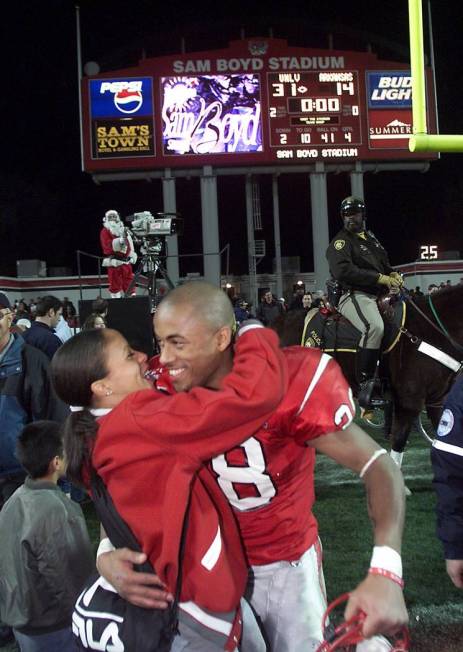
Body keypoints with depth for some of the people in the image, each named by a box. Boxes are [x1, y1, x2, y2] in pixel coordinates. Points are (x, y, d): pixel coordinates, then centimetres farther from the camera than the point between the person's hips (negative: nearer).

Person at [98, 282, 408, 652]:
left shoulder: (290, 383, -27)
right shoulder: (162, 390, -16)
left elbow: (376, 464, -24)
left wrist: (385, 571, -38)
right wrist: (106, 551, -25)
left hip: (288, 562, -2)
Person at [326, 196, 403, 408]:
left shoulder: (371, 238, 22)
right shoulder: (340, 241, -2)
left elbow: (385, 264, 32)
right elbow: (343, 271, -19)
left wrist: (393, 275, 6)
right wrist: (380, 278, -21)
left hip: (379, 294, 9)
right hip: (354, 296, -9)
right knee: (375, 326, -36)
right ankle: (365, 382, -30)